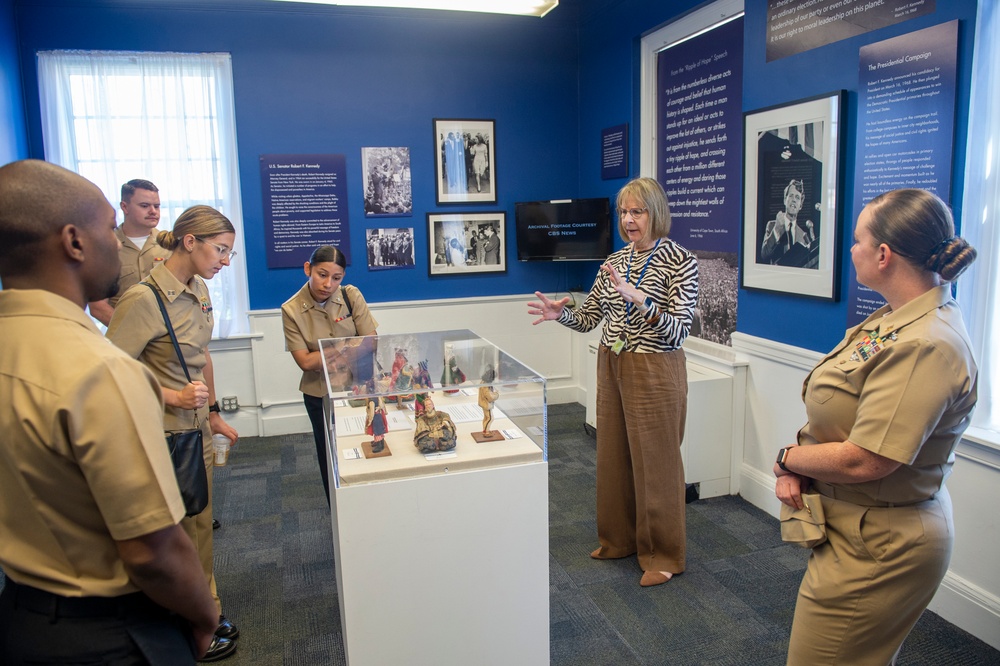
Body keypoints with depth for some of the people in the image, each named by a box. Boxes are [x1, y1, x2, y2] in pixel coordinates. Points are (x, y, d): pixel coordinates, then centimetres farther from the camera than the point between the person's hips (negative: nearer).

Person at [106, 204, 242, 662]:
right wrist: (174, 397, -25)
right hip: (164, 434, -8)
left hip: (196, 429, 8)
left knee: (201, 525, 20)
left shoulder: (198, 290, 4)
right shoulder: (144, 299, -22)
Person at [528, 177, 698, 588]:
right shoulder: (616, 261, 8)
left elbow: (677, 331, -19)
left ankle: (663, 555, 20)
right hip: (612, 368, 7)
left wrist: (639, 299, -32)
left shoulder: (680, 262, -10)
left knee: (655, 461, 3)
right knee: (613, 455, 15)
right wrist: (561, 314, -11)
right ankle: (620, 539, 34)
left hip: (655, 372, -6)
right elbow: (590, 317, 9)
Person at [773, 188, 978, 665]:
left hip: (876, 548, -9)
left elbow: (864, 462, -29)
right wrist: (794, 467, -6)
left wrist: (787, 458, -11)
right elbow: (836, 412, 9)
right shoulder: (894, 319, 5)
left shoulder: (925, 347, -27)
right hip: (857, 530, 9)